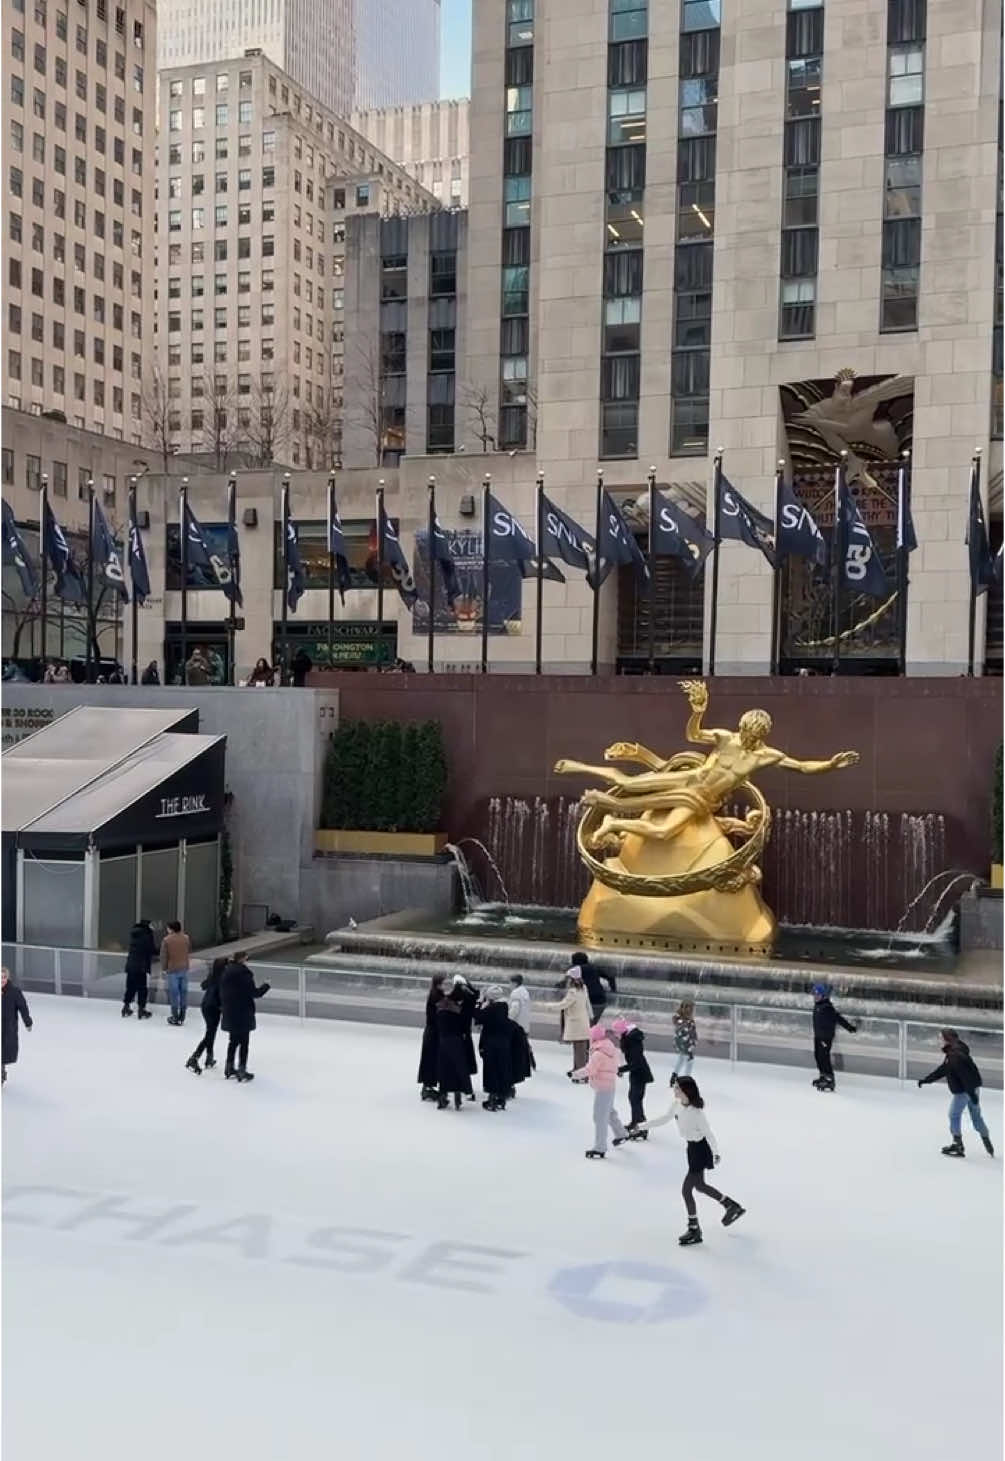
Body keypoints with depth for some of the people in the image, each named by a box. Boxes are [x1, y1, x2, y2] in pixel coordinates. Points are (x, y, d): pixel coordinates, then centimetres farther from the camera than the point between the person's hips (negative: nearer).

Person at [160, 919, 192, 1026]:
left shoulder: (166, 940, -11)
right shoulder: (186, 938, 1)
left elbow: (163, 956, -7)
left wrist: (163, 969, 3)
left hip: (172, 969, -4)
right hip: (184, 969, 4)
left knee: (174, 993, 2)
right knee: (184, 992, 10)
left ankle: (175, 1017, 6)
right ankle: (182, 1017, 15)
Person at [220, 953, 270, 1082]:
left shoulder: (226, 972, 5)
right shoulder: (244, 973, -19)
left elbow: (222, 992, 12)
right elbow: (254, 993, -17)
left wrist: (223, 1007, 22)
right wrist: (266, 986, 0)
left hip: (229, 1012, 8)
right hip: (243, 1013, -8)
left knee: (234, 1040, 20)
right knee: (244, 1042, 2)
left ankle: (229, 1068, 26)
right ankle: (241, 1070, 4)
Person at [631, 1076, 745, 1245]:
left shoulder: (696, 1112, -30)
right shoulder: (677, 1104, -6)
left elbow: (708, 1133, -27)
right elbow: (665, 1119, 8)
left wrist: (716, 1153, -35)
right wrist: (642, 1127, 9)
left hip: (701, 1149, -9)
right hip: (692, 1147, 9)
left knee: (686, 1189, -4)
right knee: (699, 1185, 23)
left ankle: (694, 1230, 13)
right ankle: (732, 1206, 43)